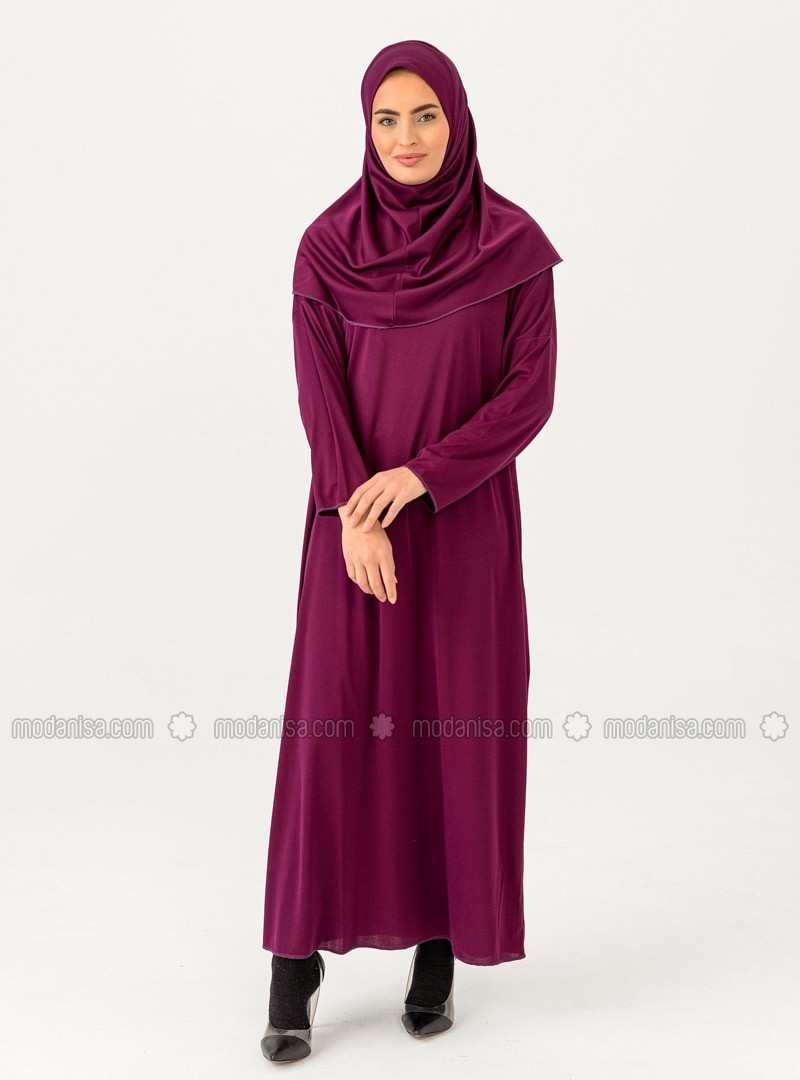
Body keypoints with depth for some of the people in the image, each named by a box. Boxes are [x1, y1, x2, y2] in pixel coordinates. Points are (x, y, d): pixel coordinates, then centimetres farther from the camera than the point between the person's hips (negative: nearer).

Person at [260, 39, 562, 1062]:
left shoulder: (513, 245, -2)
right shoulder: (326, 245, 1)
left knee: (458, 724, 3)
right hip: (355, 517, 0)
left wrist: (419, 476, -16)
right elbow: (319, 396, -5)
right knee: (333, 723, -3)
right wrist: (354, 514, -18)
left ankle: (440, 942, 20)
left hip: (467, 518, 0)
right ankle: (297, 957, 7)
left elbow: (532, 393, -6)